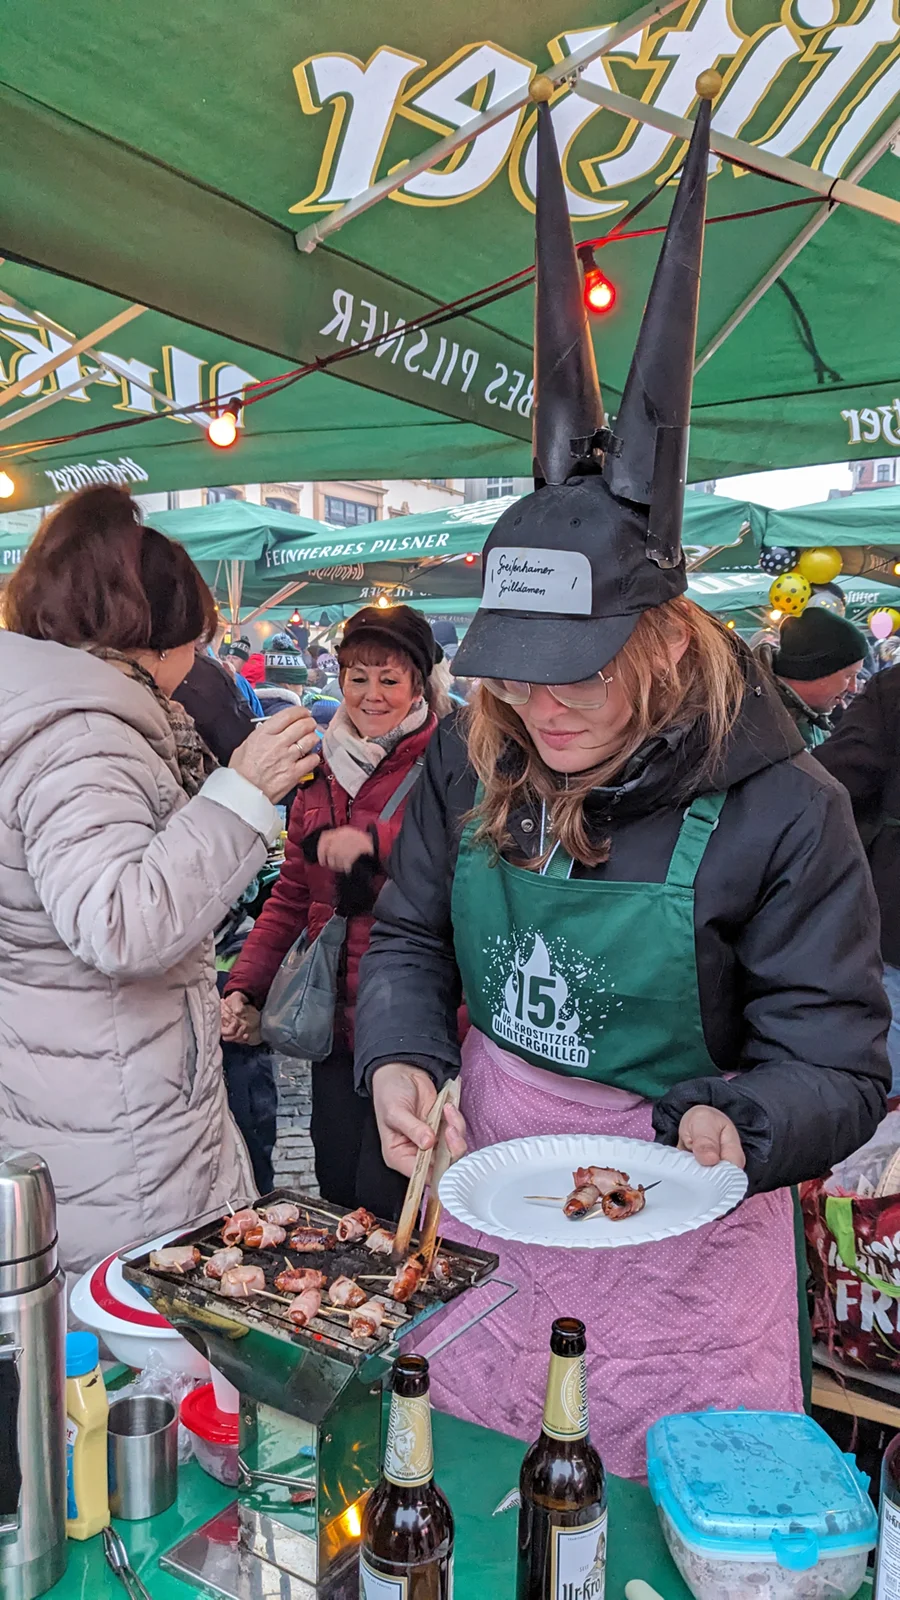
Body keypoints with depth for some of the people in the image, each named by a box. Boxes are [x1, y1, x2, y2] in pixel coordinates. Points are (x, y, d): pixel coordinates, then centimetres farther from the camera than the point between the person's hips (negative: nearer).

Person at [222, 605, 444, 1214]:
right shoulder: (320, 771, 14)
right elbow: (291, 897, 17)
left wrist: (373, 840, -30)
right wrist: (244, 986, 8)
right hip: (335, 1016, 6)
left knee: (384, 1200, -2)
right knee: (337, 1194, 15)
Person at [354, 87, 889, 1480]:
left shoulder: (778, 807, -20)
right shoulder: (470, 761, -8)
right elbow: (409, 937, 4)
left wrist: (730, 1127, -33)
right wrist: (402, 1059, -14)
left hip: (676, 1227, -3)